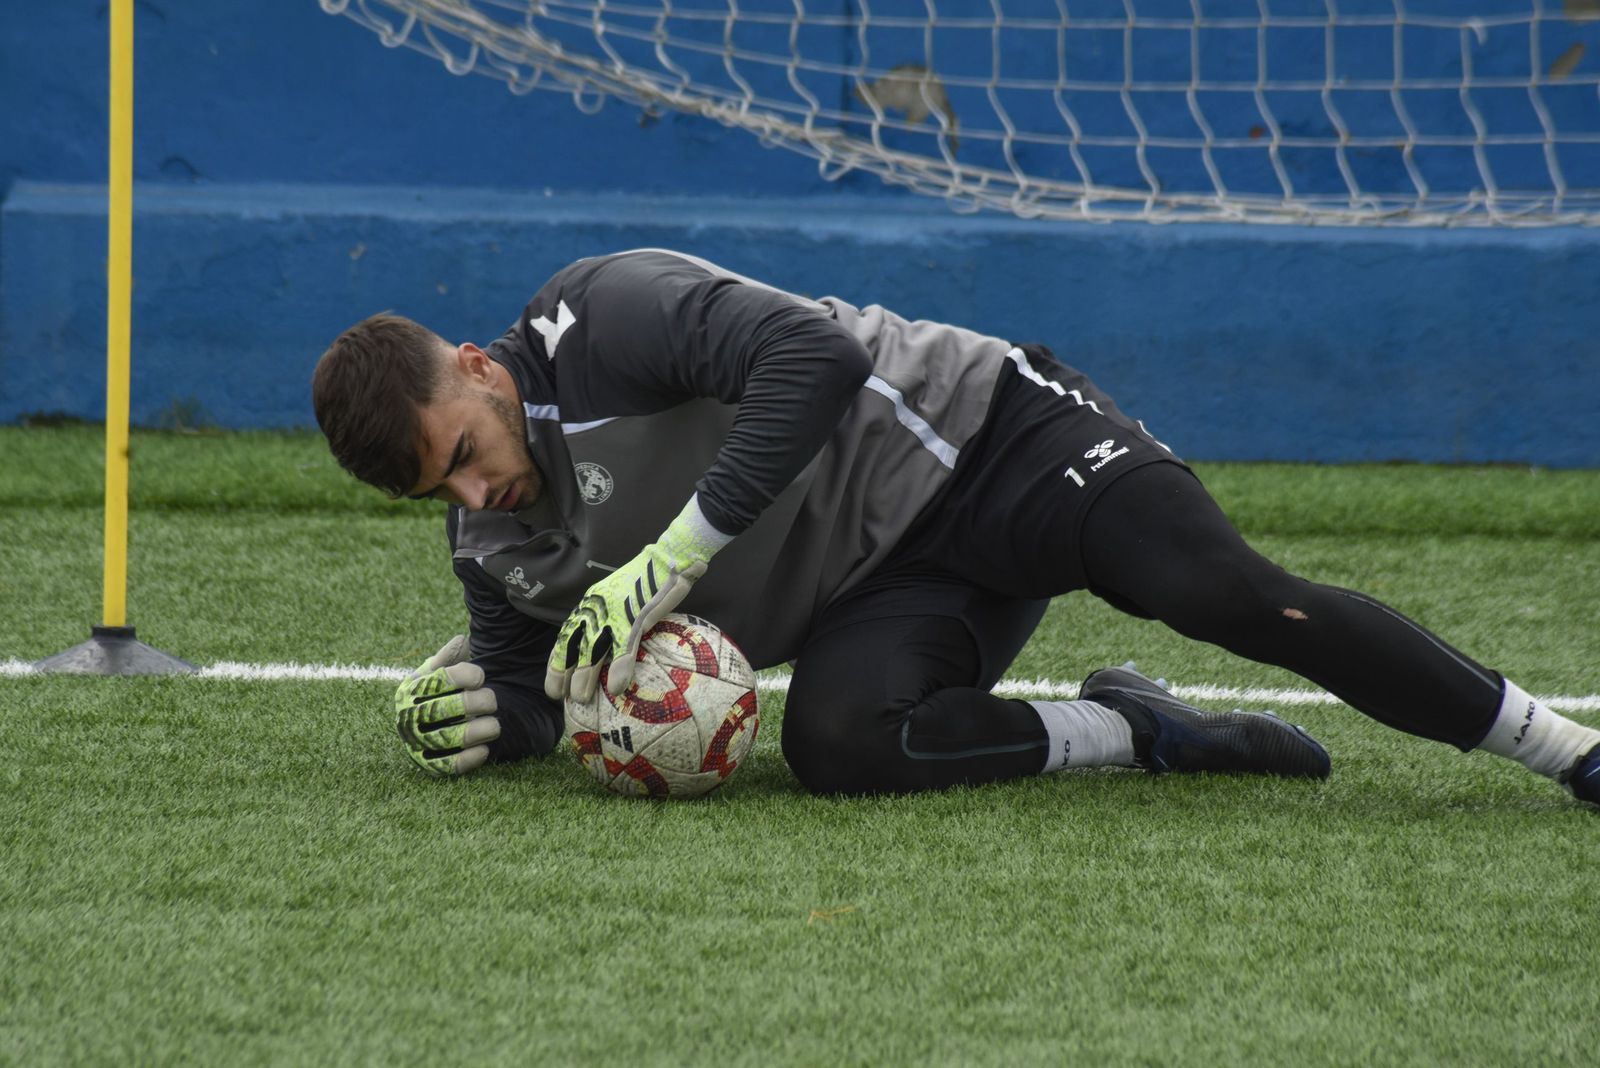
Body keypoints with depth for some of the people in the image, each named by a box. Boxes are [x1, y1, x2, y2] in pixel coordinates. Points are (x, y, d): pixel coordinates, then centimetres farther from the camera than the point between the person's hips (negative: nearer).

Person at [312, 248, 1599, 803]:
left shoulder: (596, 316, -17)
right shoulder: (496, 541, 7)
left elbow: (814, 358, -28)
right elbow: (548, 687, 17)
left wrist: (675, 551, -32)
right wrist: (484, 708, -9)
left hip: (981, 437, -6)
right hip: (889, 593, 6)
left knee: (1217, 587, -26)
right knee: (837, 737, -27)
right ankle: (1147, 738, -9)